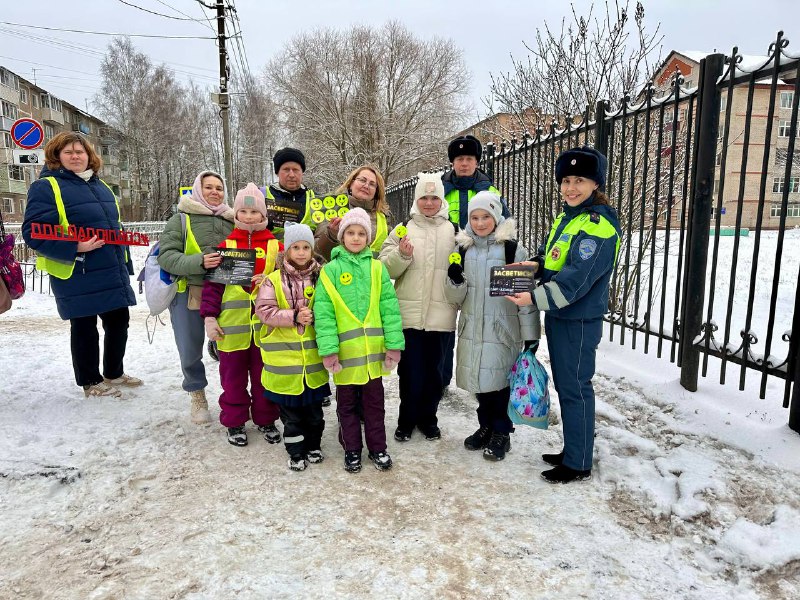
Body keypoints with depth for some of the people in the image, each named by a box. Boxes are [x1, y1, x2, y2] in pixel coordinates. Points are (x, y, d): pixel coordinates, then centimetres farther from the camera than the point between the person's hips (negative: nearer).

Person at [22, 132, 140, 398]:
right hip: (77, 276, -7)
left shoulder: (100, 186, 16)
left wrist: (125, 265, 18)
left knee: (119, 322, 14)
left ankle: (114, 373, 32)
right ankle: (91, 382, 21)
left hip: (113, 274, 7)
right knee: (84, 328, 5)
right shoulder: (46, 187, -7)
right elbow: (33, 233, -15)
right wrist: (74, 248, -26)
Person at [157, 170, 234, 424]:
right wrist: (198, 262, -23)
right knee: (190, 351, 5)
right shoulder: (181, 219, 1)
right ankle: (197, 394, 29)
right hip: (188, 294, -1)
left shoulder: (231, 220, 9)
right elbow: (165, 255, -8)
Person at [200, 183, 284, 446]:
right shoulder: (225, 246, 2)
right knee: (233, 376, 12)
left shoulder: (275, 246, 1)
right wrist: (209, 316, -6)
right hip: (232, 326, 0)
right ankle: (234, 422, 28)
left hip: (265, 326, 0)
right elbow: (212, 283, 1)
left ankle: (266, 419, 30)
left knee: (265, 375, 13)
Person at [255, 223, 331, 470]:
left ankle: (313, 446, 34)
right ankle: (296, 452, 26)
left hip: (313, 356, 2)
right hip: (284, 355, -2)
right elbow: (264, 310, -14)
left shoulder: (320, 277, 2)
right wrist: (294, 317, -22)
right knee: (290, 409, 11)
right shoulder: (273, 280, -6)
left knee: (314, 407, 16)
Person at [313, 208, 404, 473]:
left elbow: (389, 307, 1)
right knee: (347, 402, 13)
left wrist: (394, 344, -4)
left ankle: (378, 448, 30)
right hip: (345, 349, -1)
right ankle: (352, 450, 29)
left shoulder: (377, 267, 4)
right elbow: (323, 311, -7)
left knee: (374, 400, 14)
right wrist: (328, 349, -14)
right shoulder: (331, 270, -2)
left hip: (374, 348, 2)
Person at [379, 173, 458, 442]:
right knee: (410, 372, 5)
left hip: (441, 315, 1)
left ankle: (428, 418, 30)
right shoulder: (402, 229, 5)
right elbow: (385, 269, 0)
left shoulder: (453, 231, 8)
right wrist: (401, 255, -17)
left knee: (434, 371, 12)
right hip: (409, 314, -1)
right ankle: (406, 420, 25)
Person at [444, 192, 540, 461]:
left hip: (503, 330, -4)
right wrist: (455, 281, -14)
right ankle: (486, 426, 32)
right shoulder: (465, 249, 7)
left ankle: (501, 433, 21)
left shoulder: (513, 248, -7)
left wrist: (530, 333, -7)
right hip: (472, 329, 5)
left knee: (500, 379, 2)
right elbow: (456, 297, 8)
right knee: (479, 378, 13)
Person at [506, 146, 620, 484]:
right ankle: (572, 451, 32)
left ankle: (578, 464, 15)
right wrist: (536, 263, 0)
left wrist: (535, 299, -25)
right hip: (558, 316, 9)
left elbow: (576, 279, -25)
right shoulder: (566, 217, 11)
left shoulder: (598, 225, -18)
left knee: (574, 389, 0)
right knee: (565, 385, 17)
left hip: (579, 321, -9)